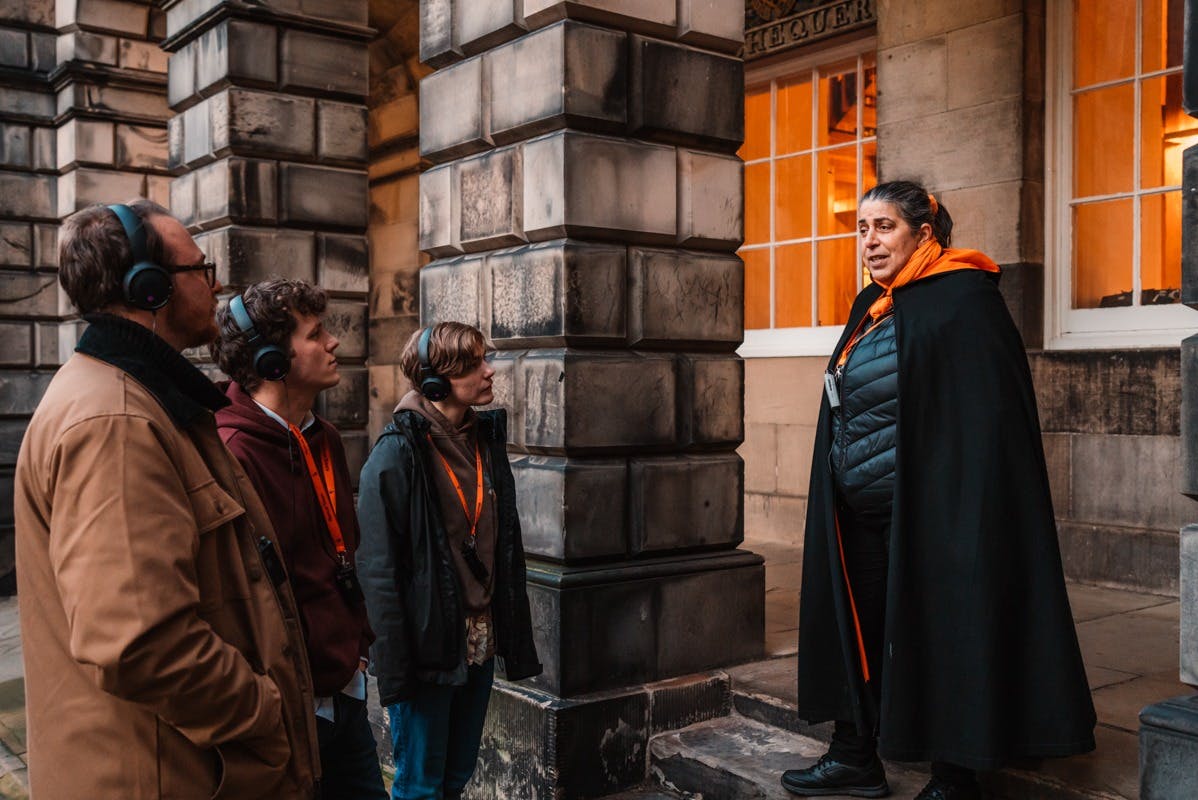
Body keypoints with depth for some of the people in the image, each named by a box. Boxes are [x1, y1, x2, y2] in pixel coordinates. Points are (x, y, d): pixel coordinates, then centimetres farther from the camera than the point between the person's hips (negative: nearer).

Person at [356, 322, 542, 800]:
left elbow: (506, 547, 9)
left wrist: (516, 640, 7)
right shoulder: (398, 452, -15)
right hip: (428, 648, -6)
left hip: (480, 645, 6)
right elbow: (379, 568, -15)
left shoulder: (487, 439, 6)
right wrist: (393, 667, -17)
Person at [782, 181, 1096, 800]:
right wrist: (838, 496, 17)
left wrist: (959, 517, -21)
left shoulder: (963, 300, -11)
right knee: (857, 627, 15)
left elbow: (984, 416, -16)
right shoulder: (872, 306, 13)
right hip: (862, 514, 9)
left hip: (928, 512, -8)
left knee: (941, 633, 2)